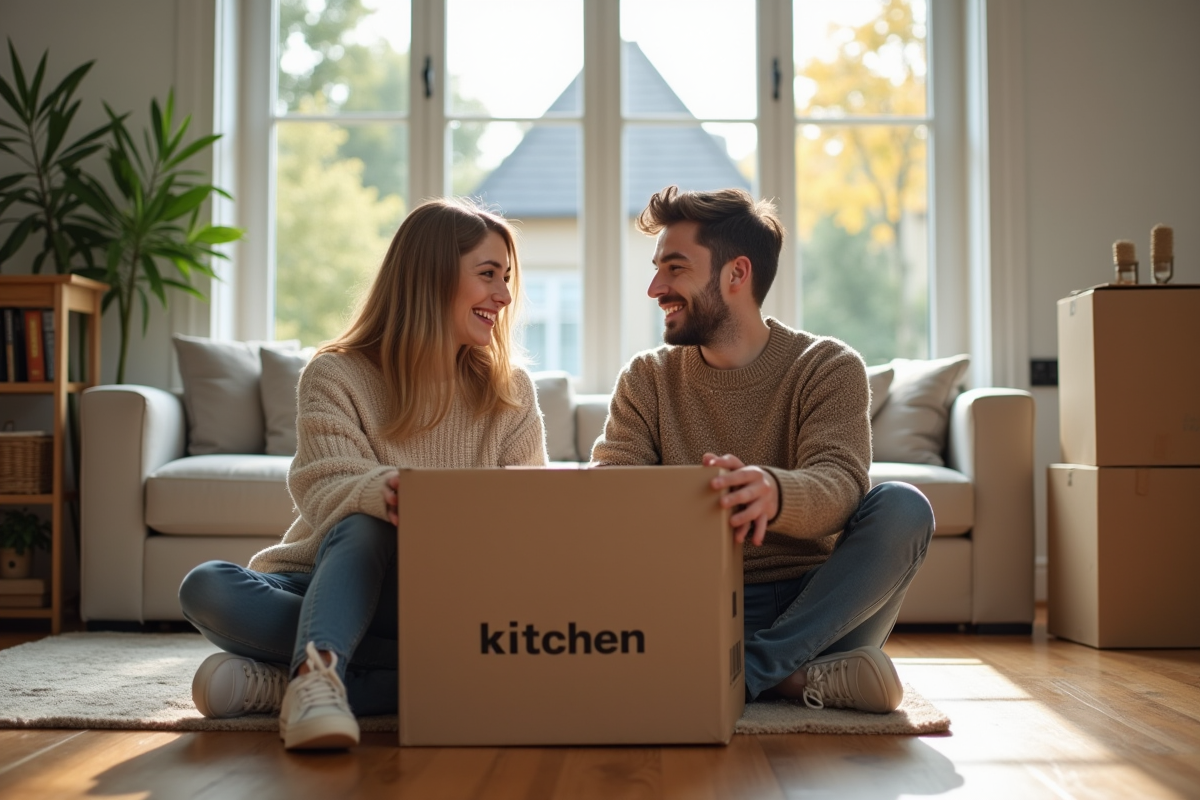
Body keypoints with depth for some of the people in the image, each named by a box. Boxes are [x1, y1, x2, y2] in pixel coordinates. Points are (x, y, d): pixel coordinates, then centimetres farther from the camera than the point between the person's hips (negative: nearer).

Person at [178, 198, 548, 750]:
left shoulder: (511, 393, 5)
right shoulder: (337, 376, -4)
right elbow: (324, 489, -18)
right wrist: (383, 493, -42)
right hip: (329, 584, -1)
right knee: (207, 589, -30)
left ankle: (280, 681, -31)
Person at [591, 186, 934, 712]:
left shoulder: (829, 367, -1)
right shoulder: (646, 379, 8)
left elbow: (838, 485, -20)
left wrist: (773, 492, -44)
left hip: (807, 601, -1)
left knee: (901, 507, -27)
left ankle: (749, 670, -29)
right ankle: (797, 676, -27)